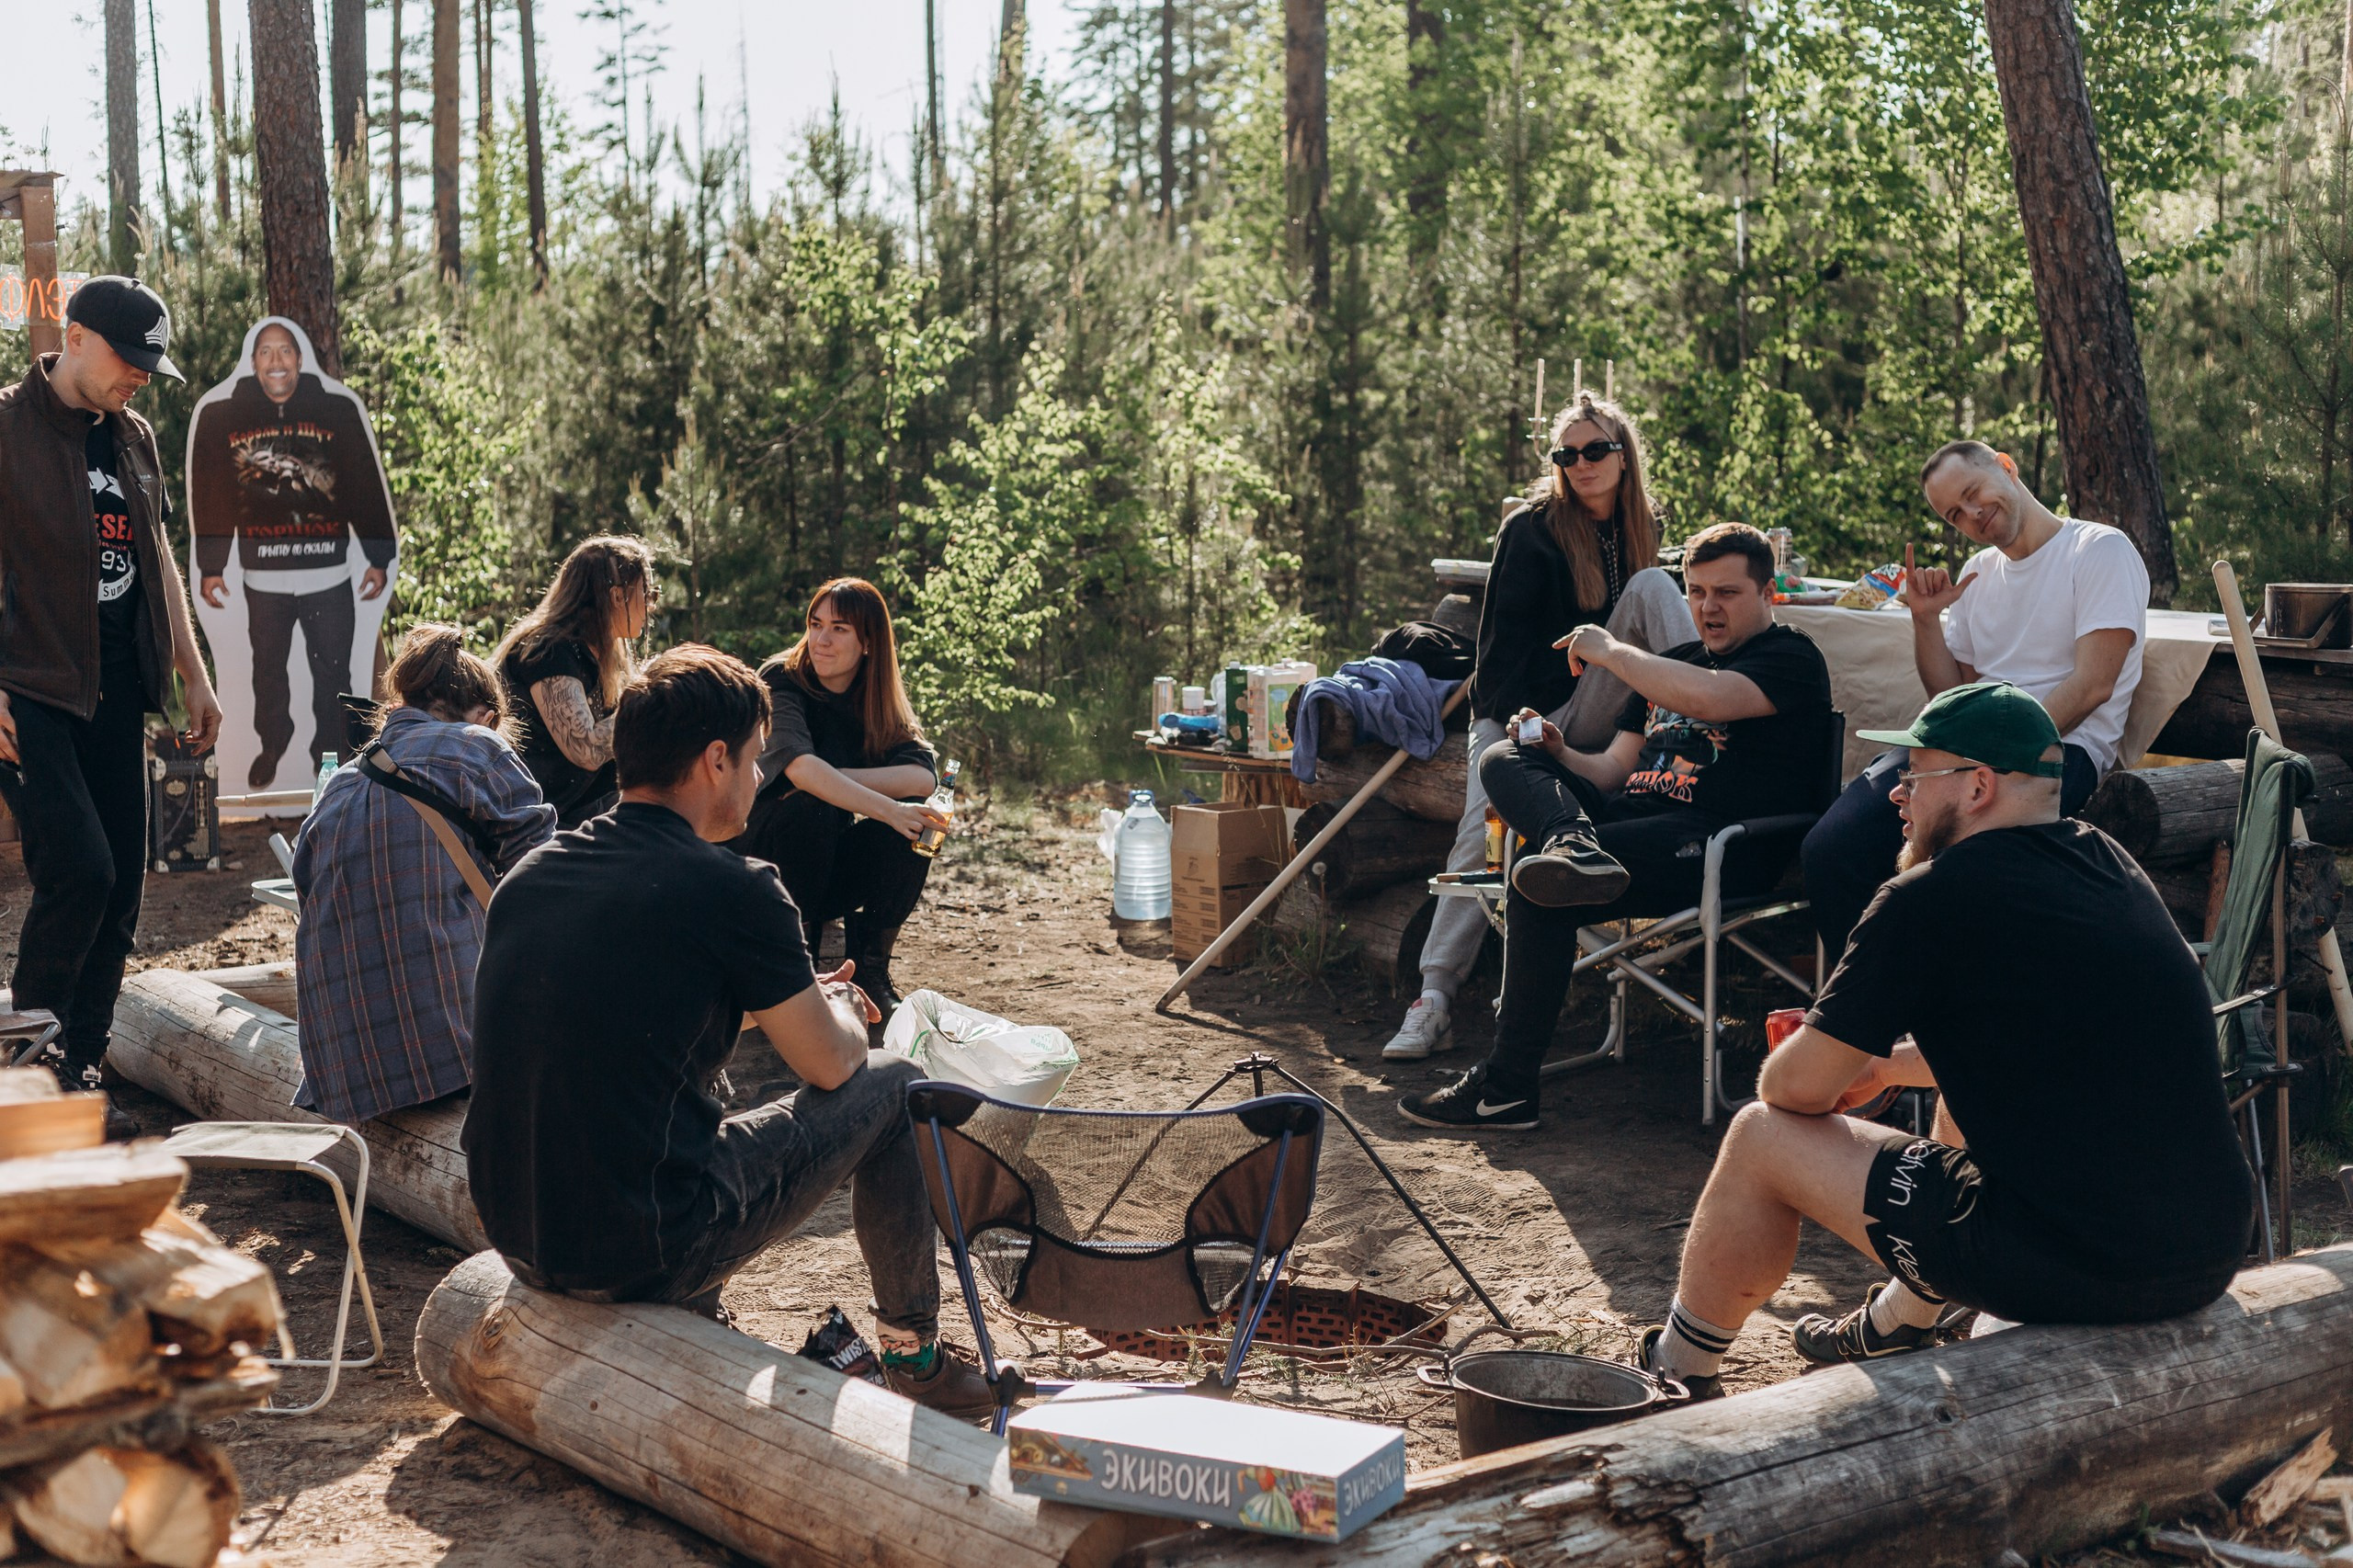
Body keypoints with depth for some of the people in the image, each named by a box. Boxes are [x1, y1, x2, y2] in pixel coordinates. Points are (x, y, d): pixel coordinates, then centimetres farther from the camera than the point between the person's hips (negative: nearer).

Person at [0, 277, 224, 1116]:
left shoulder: (134, 439, 15)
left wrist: (195, 676, 19)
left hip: (115, 691, 7)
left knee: (120, 885, 4)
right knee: (79, 867, -18)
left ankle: (78, 1071, 14)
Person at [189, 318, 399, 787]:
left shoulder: (339, 410, -3)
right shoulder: (221, 416, -1)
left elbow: (368, 488, 1)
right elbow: (209, 497, 3)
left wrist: (380, 559, 1)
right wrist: (209, 567, 3)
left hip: (330, 575, -1)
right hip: (262, 577, 1)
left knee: (333, 672, 7)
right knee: (268, 669, 15)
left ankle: (331, 752, 24)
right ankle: (271, 744, 36)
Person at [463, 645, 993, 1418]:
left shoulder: (530, 872, 6)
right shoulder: (734, 890, -14)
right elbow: (831, 1064, -1)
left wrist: (795, 1000, 29)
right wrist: (839, 1005, 23)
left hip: (517, 1238, 7)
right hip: (648, 1256, -7)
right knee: (890, 1084, 12)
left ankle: (698, 1319, 32)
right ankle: (914, 1351, 27)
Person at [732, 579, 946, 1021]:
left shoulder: (881, 702, 1)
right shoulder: (781, 681, -14)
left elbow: (924, 776, -17)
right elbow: (799, 765, -34)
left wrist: (832, 781, -28)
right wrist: (887, 809, -45)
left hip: (830, 875, 4)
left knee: (917, 820, -20)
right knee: (813, 808, -33)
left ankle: (870, 968, -7)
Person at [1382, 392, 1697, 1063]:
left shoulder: (1641, 526, 9)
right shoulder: (1531, 529, -7)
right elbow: (1503, 631, -9)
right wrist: (1515, 722, -18)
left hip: (1592, 710, 3)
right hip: (1519, 710, -3)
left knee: (1652, 584, -16)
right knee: (1484, 827, -27)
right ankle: (1433, 999, -28)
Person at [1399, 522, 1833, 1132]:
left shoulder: (1791, 658, 1)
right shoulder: (1674, 661, 27)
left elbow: (1708, 698, -21)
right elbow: (1615, 770, 23)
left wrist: (1609, 651, -8)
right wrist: (1560, 752, 1)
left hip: (1718, 847, -8)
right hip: (1634, 818, 8)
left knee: (1536, 890, -28)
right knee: (1504, 760, -6)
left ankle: (1505, 1089, -23)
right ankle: (1575, 849, -39)